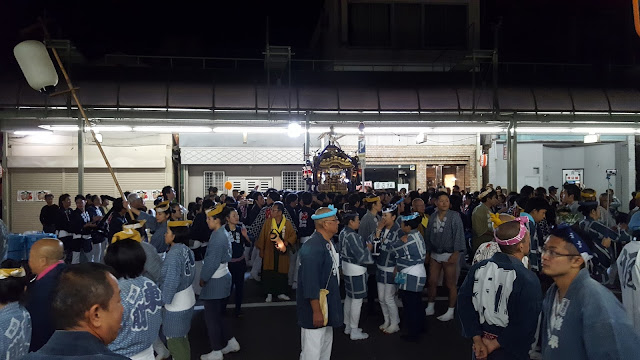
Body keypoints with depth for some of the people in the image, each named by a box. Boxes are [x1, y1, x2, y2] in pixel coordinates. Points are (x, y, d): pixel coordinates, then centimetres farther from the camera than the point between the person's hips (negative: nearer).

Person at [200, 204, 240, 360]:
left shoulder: (218, 237, -21)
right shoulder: (223, 233, 8)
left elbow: (212, 262, -22)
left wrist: (203, 278, -8)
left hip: (215, 282, -9)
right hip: (223, 278, 9)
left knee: (212, 318, 4)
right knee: (219, 315, 20)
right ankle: (231, 342, 27)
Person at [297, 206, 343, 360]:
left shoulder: (329, 243, 5)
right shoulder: (312, 248, -26)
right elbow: (310, 284, -27)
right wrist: (316, 311, -23)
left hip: (328, 305, 10)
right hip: (315, 306, -10)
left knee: (326, 345, 24)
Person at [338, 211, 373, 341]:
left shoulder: (343, 233, 5)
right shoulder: (353, 236, -24)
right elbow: (362, 257, -23)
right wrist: (368, 248, -7)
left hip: (347, 268, 10)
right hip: (356, 270, -10)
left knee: (349, 297, 19)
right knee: (357, 300, 0)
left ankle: (348, 326, 32)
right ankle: (354, 332, 9)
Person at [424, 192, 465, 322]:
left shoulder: (454, 216, -8)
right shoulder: (433, 217, 6)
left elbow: (459, 234, -12)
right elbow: (428, 235, 12)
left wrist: (456, 253, -17)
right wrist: (428, 251, 11)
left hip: (449, 255, -5)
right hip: (435, 254, 5)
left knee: (451, 284, 5)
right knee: (432, 282, 11)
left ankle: (450, 312, 18)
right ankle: (430, 307, 28)